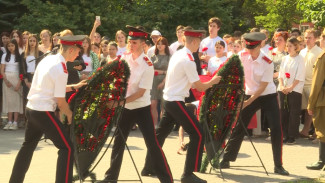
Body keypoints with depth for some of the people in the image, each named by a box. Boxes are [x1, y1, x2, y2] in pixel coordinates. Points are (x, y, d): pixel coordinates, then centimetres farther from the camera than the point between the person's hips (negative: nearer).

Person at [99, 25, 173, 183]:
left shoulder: (147, 65, -17)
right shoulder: (124, 58, -1)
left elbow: (141, 92, -19)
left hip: (141, 108, -5)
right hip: (125, 108, 5)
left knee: (152, 144, -7)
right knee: (118, 142, 13)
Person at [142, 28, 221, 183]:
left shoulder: (177, 54, 10)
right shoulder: (188, 60, -18)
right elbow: (200, 87, -14)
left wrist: (192, 83, 16)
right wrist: (213, 81, 2)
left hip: (168, 100, 10)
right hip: (177, 102, -10)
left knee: (161, 133, 20)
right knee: (197, 134, -6)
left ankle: (148, 168, 29)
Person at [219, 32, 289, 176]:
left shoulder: (267, 63, -19)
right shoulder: (243, 56, -7)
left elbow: (263, 87, -18)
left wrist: (248, 102, -21)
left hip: (268, 96, -3)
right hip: (250, 94, 3)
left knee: (276, 129, -11)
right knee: (238, 127, 4)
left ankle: (278, 166, -1)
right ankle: (226, 159, 15)